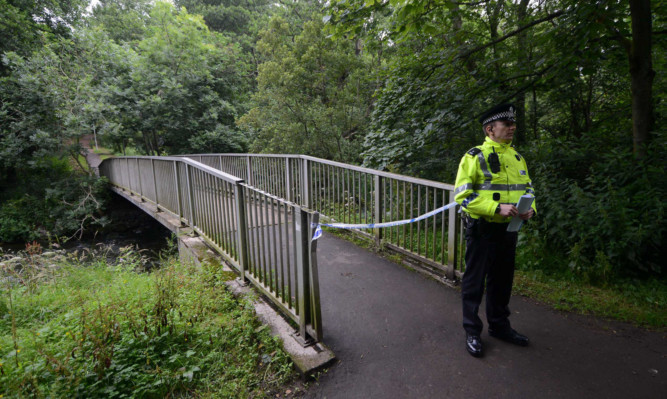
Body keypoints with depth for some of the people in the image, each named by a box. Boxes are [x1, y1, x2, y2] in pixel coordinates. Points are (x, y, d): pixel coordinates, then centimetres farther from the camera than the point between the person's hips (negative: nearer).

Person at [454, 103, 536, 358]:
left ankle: (499, 325, 37)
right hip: (481, 229, -7)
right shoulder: (474, 157, -10)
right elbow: (463, 195, -17)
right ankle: (472, 332, 19)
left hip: (508, 229, 7)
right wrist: (497, 208, -25)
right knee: (474, 281, 4)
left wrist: (530, 208, -1)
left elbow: (528, 188, 20)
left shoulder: (516, 157, 12)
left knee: (502, 280, 19)